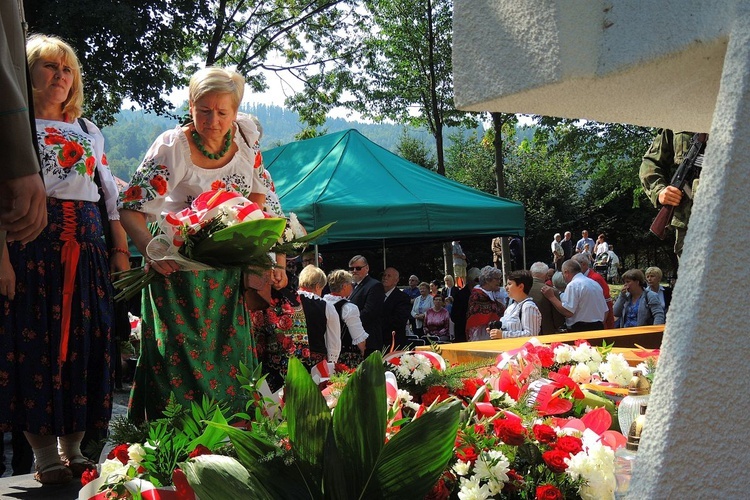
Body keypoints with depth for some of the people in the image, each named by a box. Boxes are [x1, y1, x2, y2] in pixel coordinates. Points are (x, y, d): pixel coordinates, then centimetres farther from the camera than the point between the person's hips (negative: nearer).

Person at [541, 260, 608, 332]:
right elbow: (605, 311, 14)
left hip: (579, 329, -8)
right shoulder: (595, 283, 14)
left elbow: (568, 312, -19)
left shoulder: (573, 285, -11)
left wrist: (551, 297, -13)